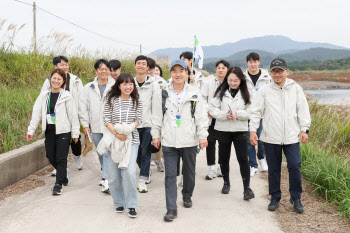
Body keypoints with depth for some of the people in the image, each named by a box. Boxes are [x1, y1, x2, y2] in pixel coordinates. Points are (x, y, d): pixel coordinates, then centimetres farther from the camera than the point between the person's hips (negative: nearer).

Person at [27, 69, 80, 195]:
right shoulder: (44, 95, 5)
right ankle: (64, 176, 32)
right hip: (49, 131, 4)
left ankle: (58, 184, 4)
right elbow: (36, 113, 4)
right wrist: (31, 130, -2)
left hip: (63, 131, -4)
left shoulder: (67, 97, -5)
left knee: (61, 158, -4)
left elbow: (73, 115, -2)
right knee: (51, 156, 9)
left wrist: (75, 133, -2)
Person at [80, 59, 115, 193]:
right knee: (101, 154, 13)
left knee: (108, 153, -12)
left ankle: (107, 181, -15)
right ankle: (106, 175, 29)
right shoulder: (89, 88, 9)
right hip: (95, 126, 4)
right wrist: (85, 124, 5)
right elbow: (84, 107, 11)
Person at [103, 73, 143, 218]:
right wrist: (116, 134, -16)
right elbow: (107, 120, -2)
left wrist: (128, 128, -17)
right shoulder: (111, 101, 4)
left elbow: (138, 120, 1)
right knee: (113, 174, 4)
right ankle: (119, 203, 24)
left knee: (129, 172, -16)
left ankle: (131, 205, -5)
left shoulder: (136, 102, 6)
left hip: (131, 140, -1)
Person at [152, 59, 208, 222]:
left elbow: (201, 116, 1)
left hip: (189, 140, 1)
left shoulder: (194, 93, 1)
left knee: (189, 171, 15)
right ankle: (171, 209, -1)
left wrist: (202, 136, -4)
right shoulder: (163, 93, 3)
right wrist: (155, 134, 6)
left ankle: (187, 196, 41)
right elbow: (157, 116, 8)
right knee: (170, 175, -4)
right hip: (169, 141, 0)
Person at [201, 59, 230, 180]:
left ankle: (221, 168, 21)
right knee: (210, 142, -2)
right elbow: (202, 98, 2)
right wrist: (207, 111, -8)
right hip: (211, 117, 1)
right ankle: (212, 169, 6)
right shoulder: (209, 83, 5)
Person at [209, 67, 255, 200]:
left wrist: (237, 113, -20)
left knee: (243, 158, -5)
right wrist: (225, 115, -20)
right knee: (224, 158, 12)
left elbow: (250, 112, -4)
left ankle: (247, 188, -1)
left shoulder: (246, 94, 2)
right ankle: (226, 183, 31)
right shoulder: (221, 92, 1)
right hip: (222, 130, 1)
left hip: (240, 130, -1)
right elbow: (213, 109, -4)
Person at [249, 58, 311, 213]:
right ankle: (275, 198, 23)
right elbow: (256, 111, 4)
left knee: (295, 166, -6)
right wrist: (253, 130, -4)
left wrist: (304, 129, 2)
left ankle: (296, 198, 13)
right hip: (271, 137, 0)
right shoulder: (264, 91, 3)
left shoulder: (295, 89, 6)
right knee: (273, 169, 8)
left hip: (292, 136, 0)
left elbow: (303, 110, 8)